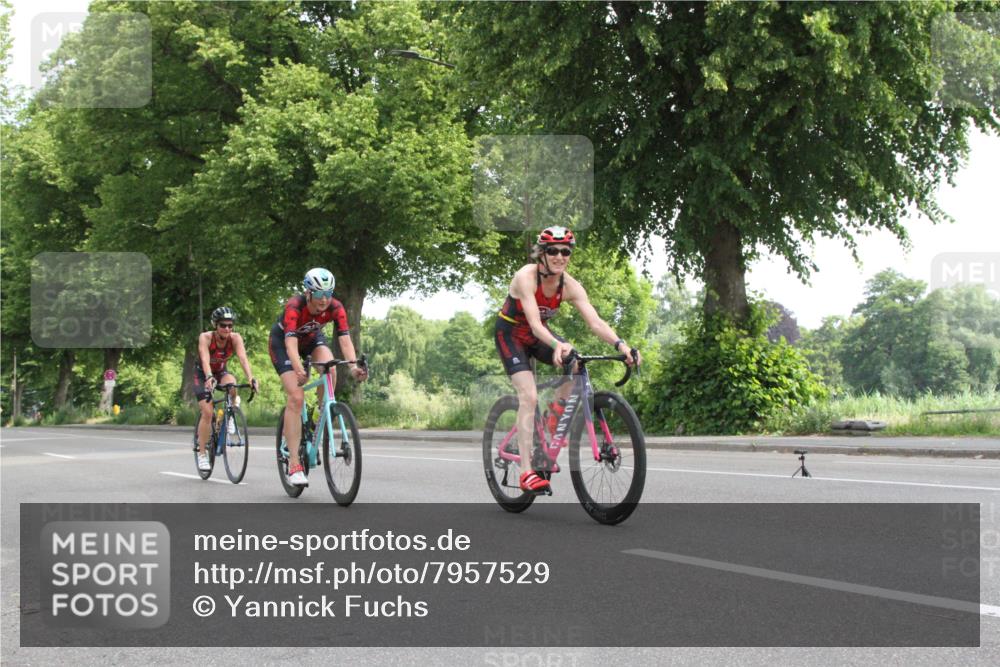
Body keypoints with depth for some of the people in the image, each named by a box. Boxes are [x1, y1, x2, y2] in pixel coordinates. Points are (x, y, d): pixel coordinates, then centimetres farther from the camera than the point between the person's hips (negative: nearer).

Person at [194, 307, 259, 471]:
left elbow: (243, 358, -36)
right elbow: (205, 359, -42)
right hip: (202, 374, -2)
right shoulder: (205, 337, -28)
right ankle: (202, 453, -4)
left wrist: (251, 378, -53)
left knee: (231, 383, -34)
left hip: (221, 372, 2)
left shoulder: (235, 338, -22)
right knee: (207, 412, -16)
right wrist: (209, 377, -61)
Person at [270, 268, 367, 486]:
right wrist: (298, 370, -65)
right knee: (296, 397, -18)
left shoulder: (335, 308, -27)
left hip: (312, 338, 4)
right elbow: (291, 344, -48)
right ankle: (294, 465, -16)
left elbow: (345, 339, -34)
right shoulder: (294, 306, -37)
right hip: (281, 341, -4)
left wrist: (354, 366, -52)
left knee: (329, 369, -30)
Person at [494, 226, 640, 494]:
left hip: (538, 335, 5)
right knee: (529, 397, -21)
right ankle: (526, 472, -22)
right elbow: (534, 323, -39)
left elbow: (595, 322, -24)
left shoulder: (570, 286, -16)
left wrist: (620, 345, -42)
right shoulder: (526, 276, -29)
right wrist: (557, 346, -57)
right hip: (511, 334, -5)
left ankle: (557, 409, 6)